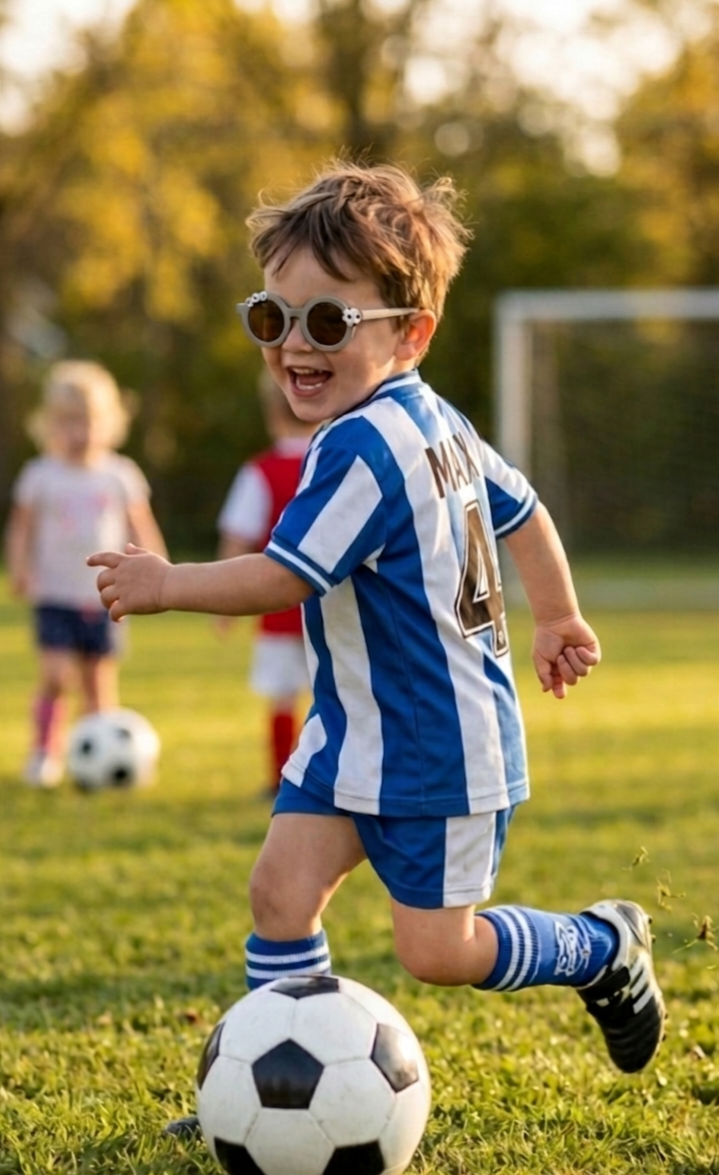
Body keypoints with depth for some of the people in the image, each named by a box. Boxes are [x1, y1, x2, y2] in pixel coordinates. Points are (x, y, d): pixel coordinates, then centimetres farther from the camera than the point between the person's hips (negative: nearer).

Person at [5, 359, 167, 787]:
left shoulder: (121, 475, 2)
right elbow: (21, 528, 3)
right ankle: (45, 754, -4)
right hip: (55, 596, -1)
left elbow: (142, 527, 8)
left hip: (105, 598, 1)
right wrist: (20, 568, -12)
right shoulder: (40, 476, -1)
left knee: (100, 682, 5)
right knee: (57, 676, -14)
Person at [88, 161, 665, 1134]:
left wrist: (165, 585, -14)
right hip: (359, 729, 10)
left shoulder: (361, 449, -25)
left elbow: (287, 579, -25)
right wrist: (558, 621, 34)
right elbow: (521, 512, 19)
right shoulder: (437, 423, 6)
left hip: (438, 745, -10)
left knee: (438, 952, -1)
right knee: (281, 888, 0)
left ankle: (604, 948, 23)